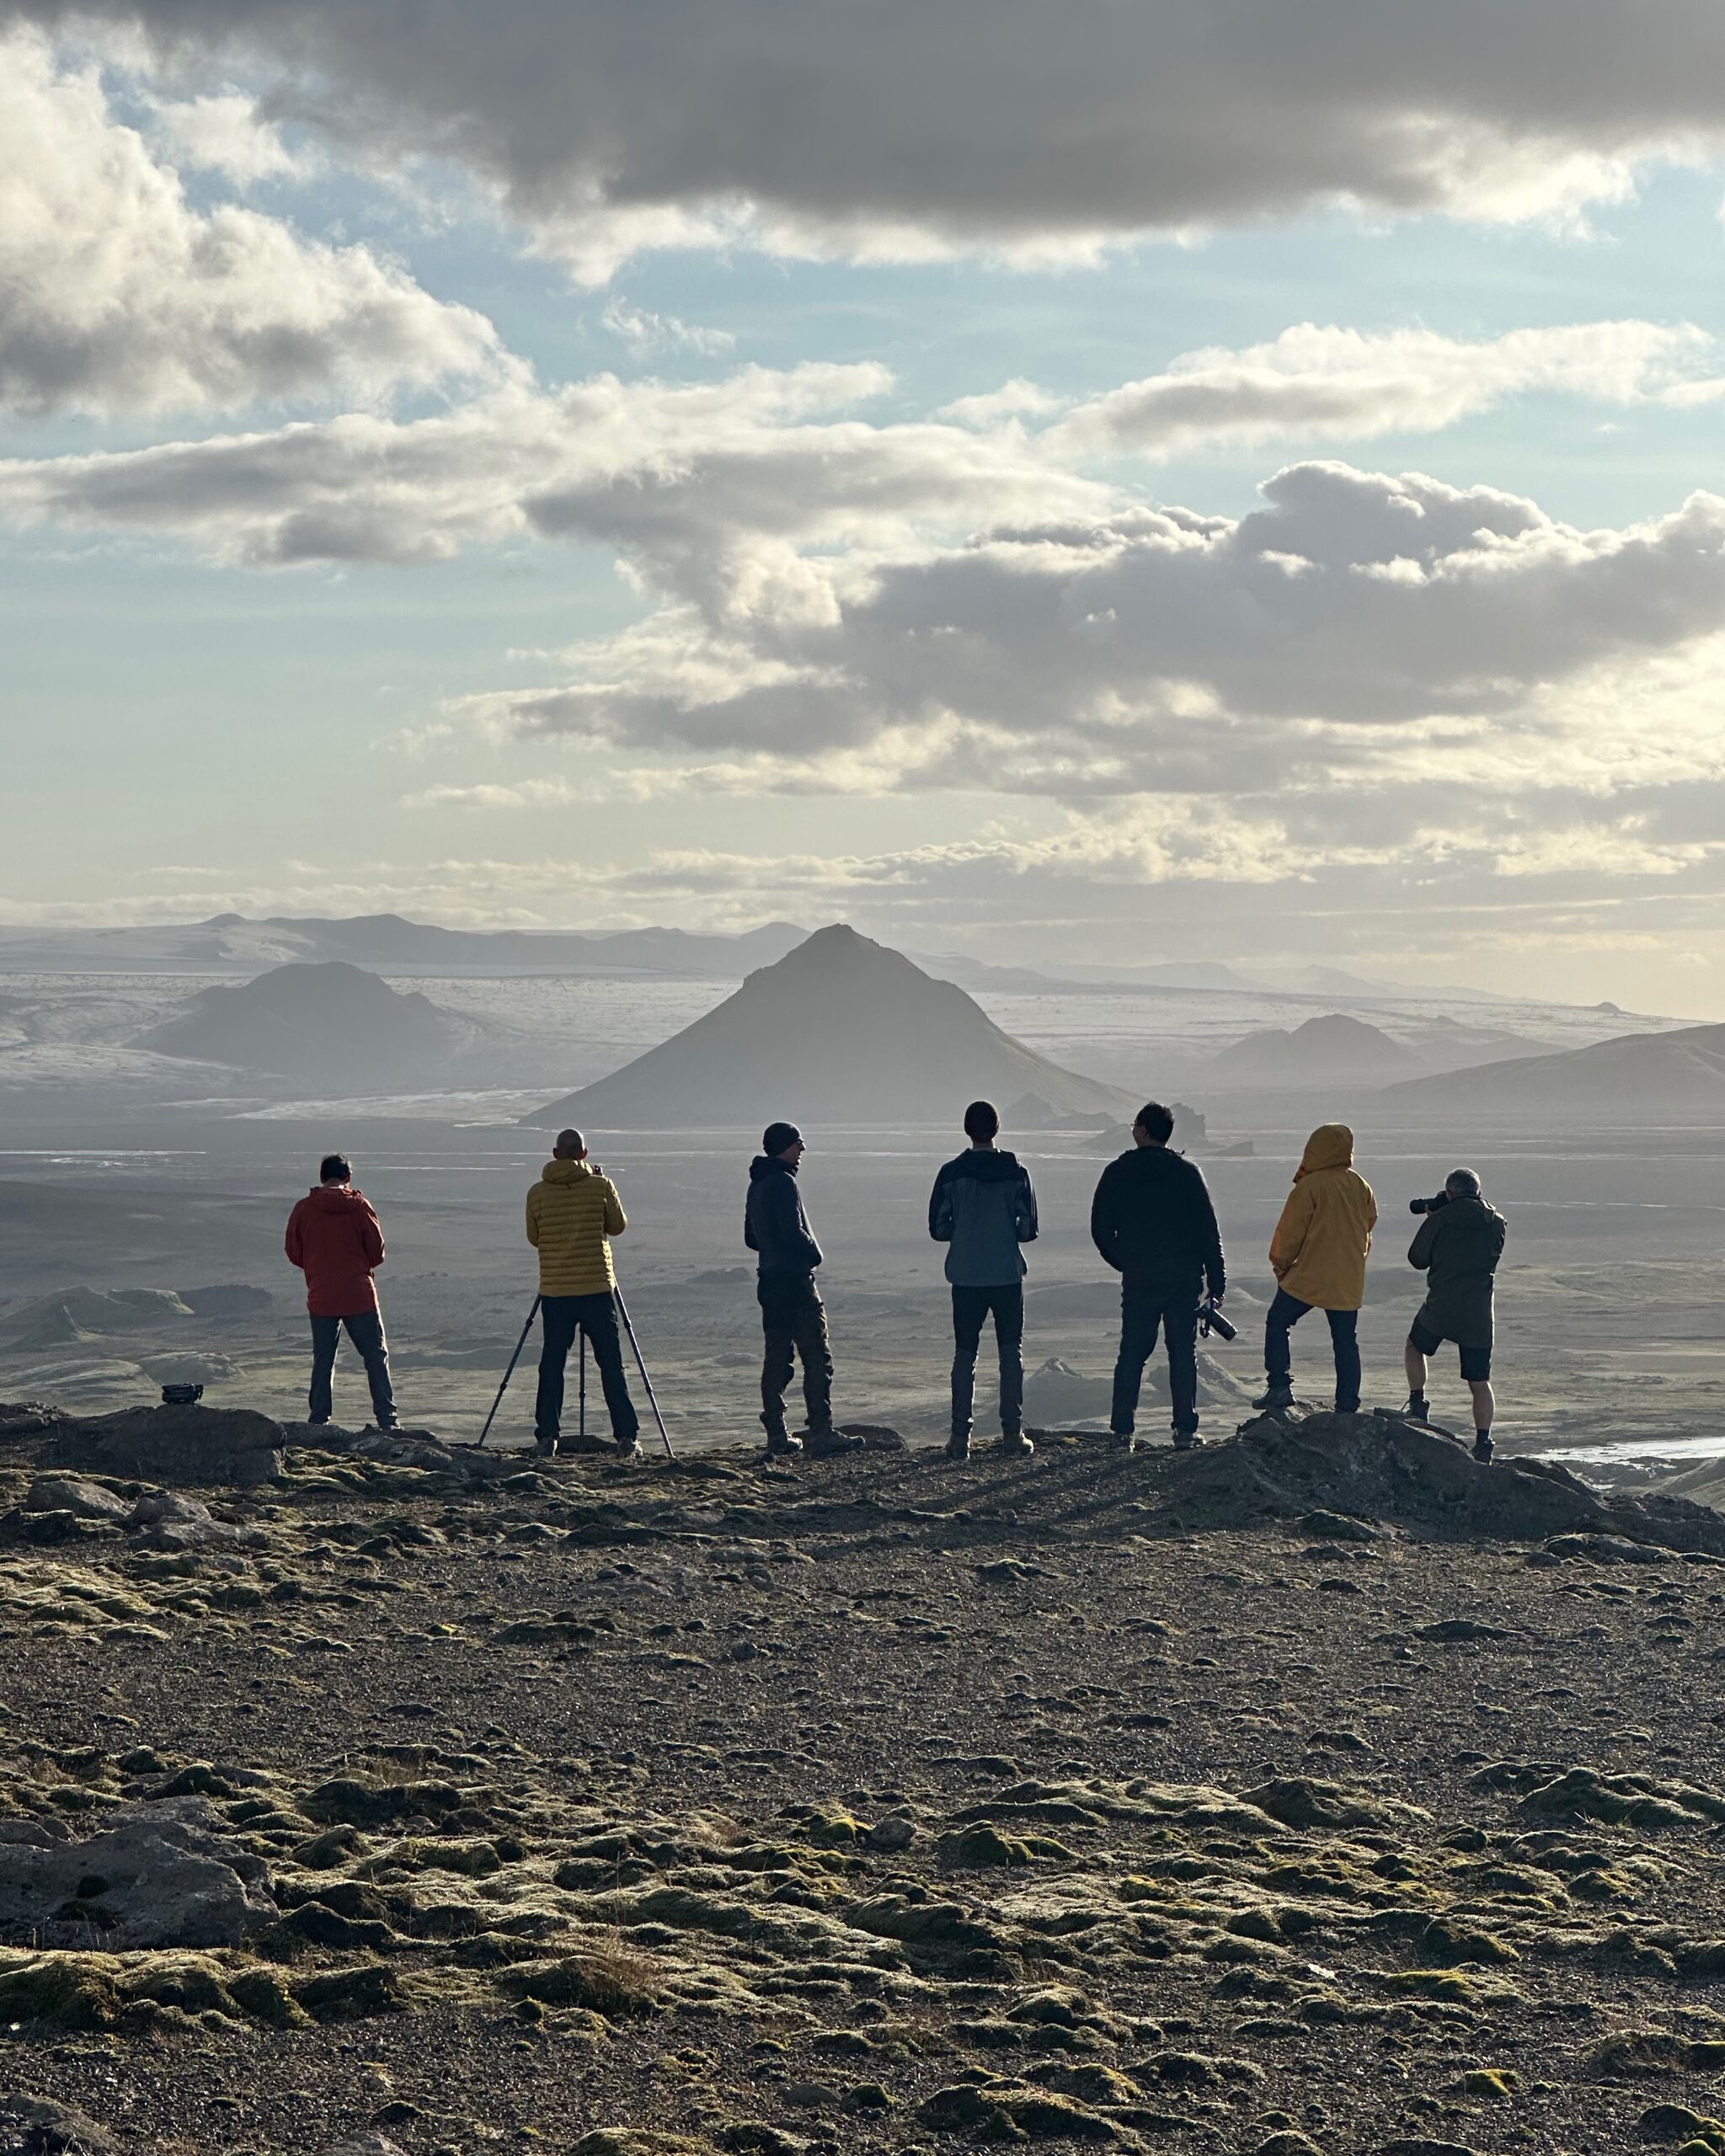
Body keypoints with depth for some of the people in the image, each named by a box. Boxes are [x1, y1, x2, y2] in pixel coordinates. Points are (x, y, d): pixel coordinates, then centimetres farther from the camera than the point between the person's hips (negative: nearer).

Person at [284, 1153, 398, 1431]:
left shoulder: (303, 1209, -2)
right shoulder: (359, 1207, -6)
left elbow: (294, 1254, 4)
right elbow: (377, 1252, -2)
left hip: (321, 1297, 2)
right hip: (359, 1296, -2)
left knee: (322, 1361, 10)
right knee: (376, 1357, 6)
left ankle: (318, 1421, 6)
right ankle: (387, 1418, 1)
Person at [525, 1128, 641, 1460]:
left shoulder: (537, 1193, 0)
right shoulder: (601, 1186, -3)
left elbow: (533, 1238, 10)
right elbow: (618, 1225, 8)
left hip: (554, 1292, 1)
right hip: (597, 1288, -1)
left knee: (551, 1365, 7)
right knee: (611, 1365, 4)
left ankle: (547, 1438, 3)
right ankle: (626, 1438, 1)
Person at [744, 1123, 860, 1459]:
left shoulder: (757, 1185, 16)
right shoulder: (783, 1182, -13)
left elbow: (751, 1238, 22)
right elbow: (793, 1231, -20)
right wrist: (814, 1254, -3)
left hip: (769, 1280, 9)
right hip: (795, 1280, -9)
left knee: (776, 1359, 10)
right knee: (817, 1358, -7)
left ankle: (777, 1437, 10)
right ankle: (821, 1434, -11)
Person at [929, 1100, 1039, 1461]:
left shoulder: (951, 1173, -4)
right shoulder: (1015, 1172, -3)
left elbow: (938, 1228, -2)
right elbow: (1028, 1228, -3)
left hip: (966, 1277, 0)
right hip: (1007, 1275, 0)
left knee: (964, 1355, 6)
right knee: (1011, 1353, 10)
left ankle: (960, 1436, 0)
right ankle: (1012, 1432, 5)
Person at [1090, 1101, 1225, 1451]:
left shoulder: (1117, 1173, -1)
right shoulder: (1186, 1172, -3)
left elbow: (1100, 1228, 3)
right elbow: (1208, 1230, -3)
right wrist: (1217, 1281, 1)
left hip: (1138, 1280, 1)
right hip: (1185, 1278, 0)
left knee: (1132, 1353, 7)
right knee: (1183, 1353, 5)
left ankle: (1122, 1430, 2)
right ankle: (1185, 1431, 1)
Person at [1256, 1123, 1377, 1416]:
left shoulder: (1310, 1187, -12)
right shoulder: (1360, 1186, 5)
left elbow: (1291, 1231, -8)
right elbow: (1369, 1224, 14)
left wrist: (1280, 1263, 7)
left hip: (1309, 1276, -5)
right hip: (1348, 1280, 5)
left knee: (1277, 1323, 11)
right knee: (1346, 1341, 9)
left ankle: (1280, 1387, 1)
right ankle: (1347, 1406, 8)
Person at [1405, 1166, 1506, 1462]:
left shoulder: (1439, 1219, -7)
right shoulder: (1497, 1224, 1)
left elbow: (1418, 1258, 3)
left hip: (1440, 1309, -2)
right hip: (1479, 1315, 2)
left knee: (1415, 1347, 29)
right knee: (1480, 1383, 9)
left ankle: (1418, 1403, 19)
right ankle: (1483, 1443, 1)